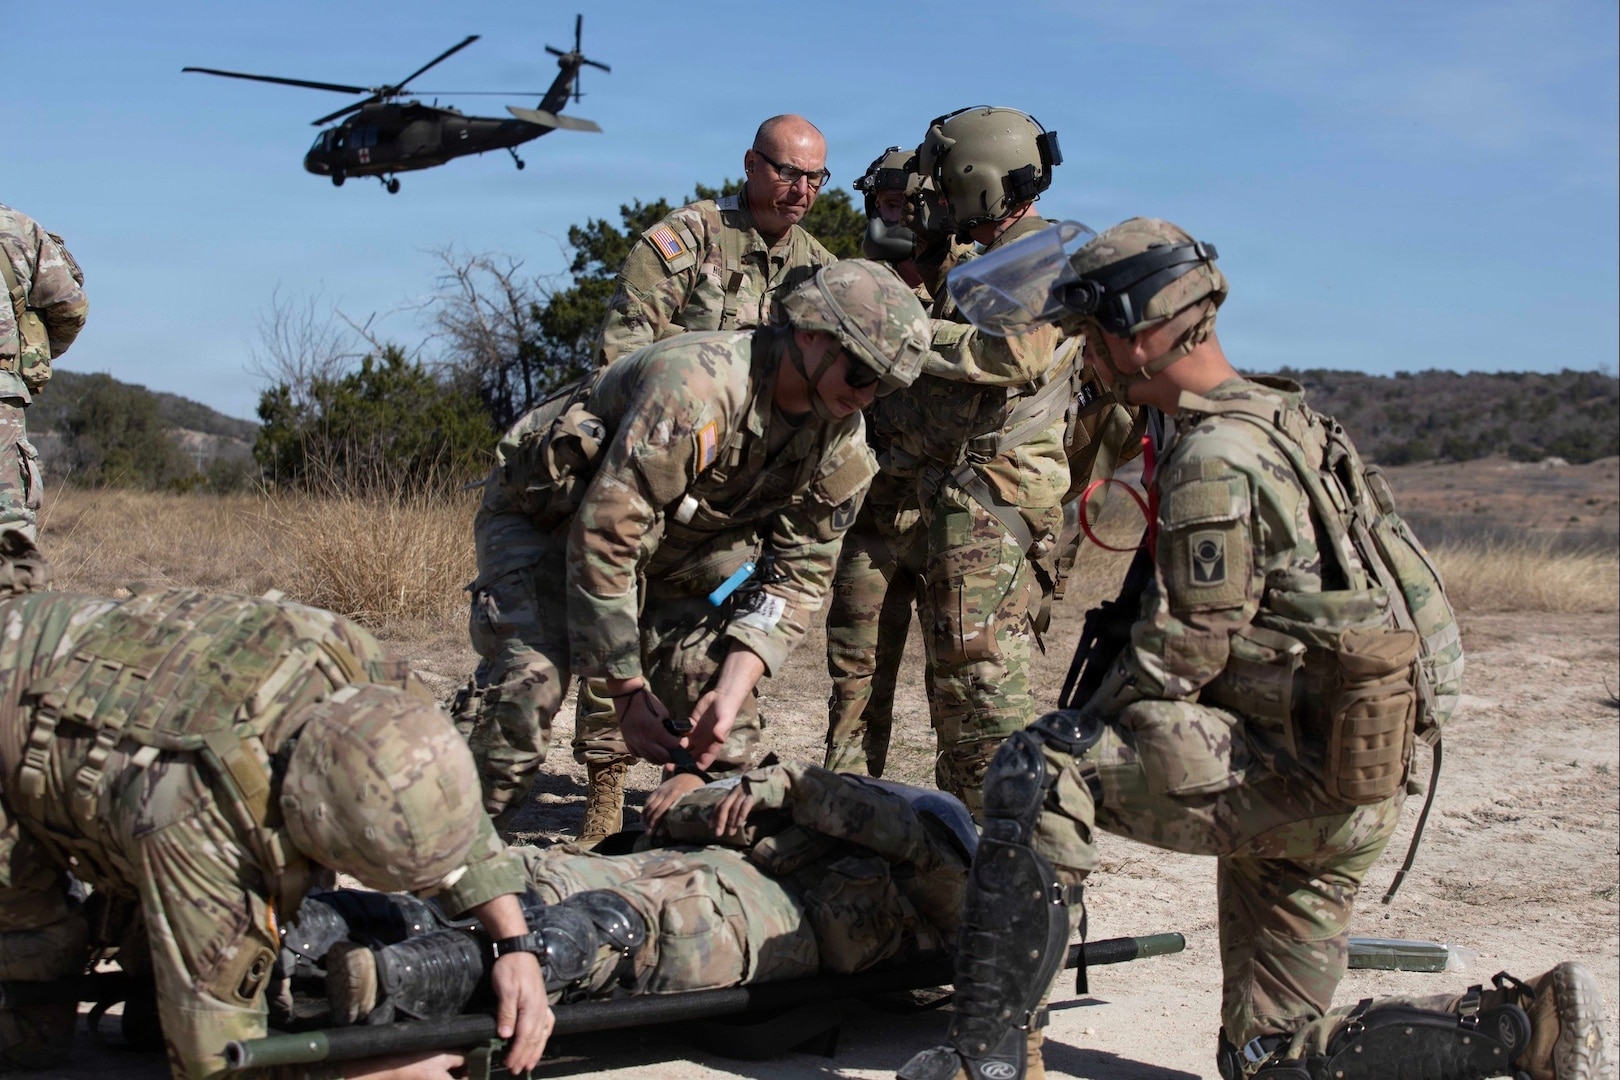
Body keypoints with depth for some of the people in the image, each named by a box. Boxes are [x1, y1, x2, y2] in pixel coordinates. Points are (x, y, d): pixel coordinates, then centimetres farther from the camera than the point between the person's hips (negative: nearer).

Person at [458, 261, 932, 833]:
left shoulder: (842, 446, -13)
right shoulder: (699, 385, -36)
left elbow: (796, 576, -8)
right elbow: (602, 537, -33)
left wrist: (733, 689, -24)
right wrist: (627, 690, -26)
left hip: (667, 550, 6)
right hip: (546, 521, -6)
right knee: (530, 676, -26)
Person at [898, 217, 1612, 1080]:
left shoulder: (1215, 460, -17)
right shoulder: (1283, 418, 14)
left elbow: (1183, 655, -18)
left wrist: (1075, 736, -4)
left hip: (1298, 773, -10)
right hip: (1348, 789, 10)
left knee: (1036, 775, -16)